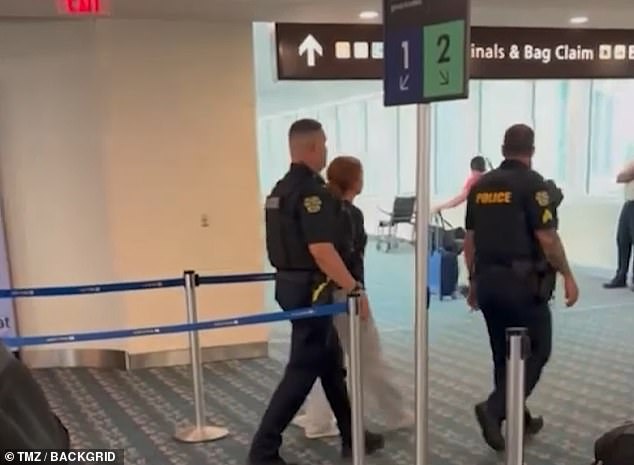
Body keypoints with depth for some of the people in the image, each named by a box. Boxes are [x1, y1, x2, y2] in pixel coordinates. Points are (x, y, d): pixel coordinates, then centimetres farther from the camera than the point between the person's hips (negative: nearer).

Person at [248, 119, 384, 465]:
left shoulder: (280, 190, 12)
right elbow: (321, 249, -27)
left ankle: (352, 437, 30)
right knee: (302, 370, -3)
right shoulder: (311, 191, -18)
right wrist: (354, 288, -25)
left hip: (290, 284, 10)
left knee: (331, 362, 18)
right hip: (310, 289, -10)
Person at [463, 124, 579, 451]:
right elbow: (547, 238, -14)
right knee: (537, 351, 7)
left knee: (504, 354, 16)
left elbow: (469, 240, 11)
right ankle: (494, 409, -7)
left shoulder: (480, 186, 9)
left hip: (488, 281, 6)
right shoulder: (532, 183, -9)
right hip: (522, 281, -6)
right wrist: (567, 276, -3)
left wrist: (474, 281, 19)